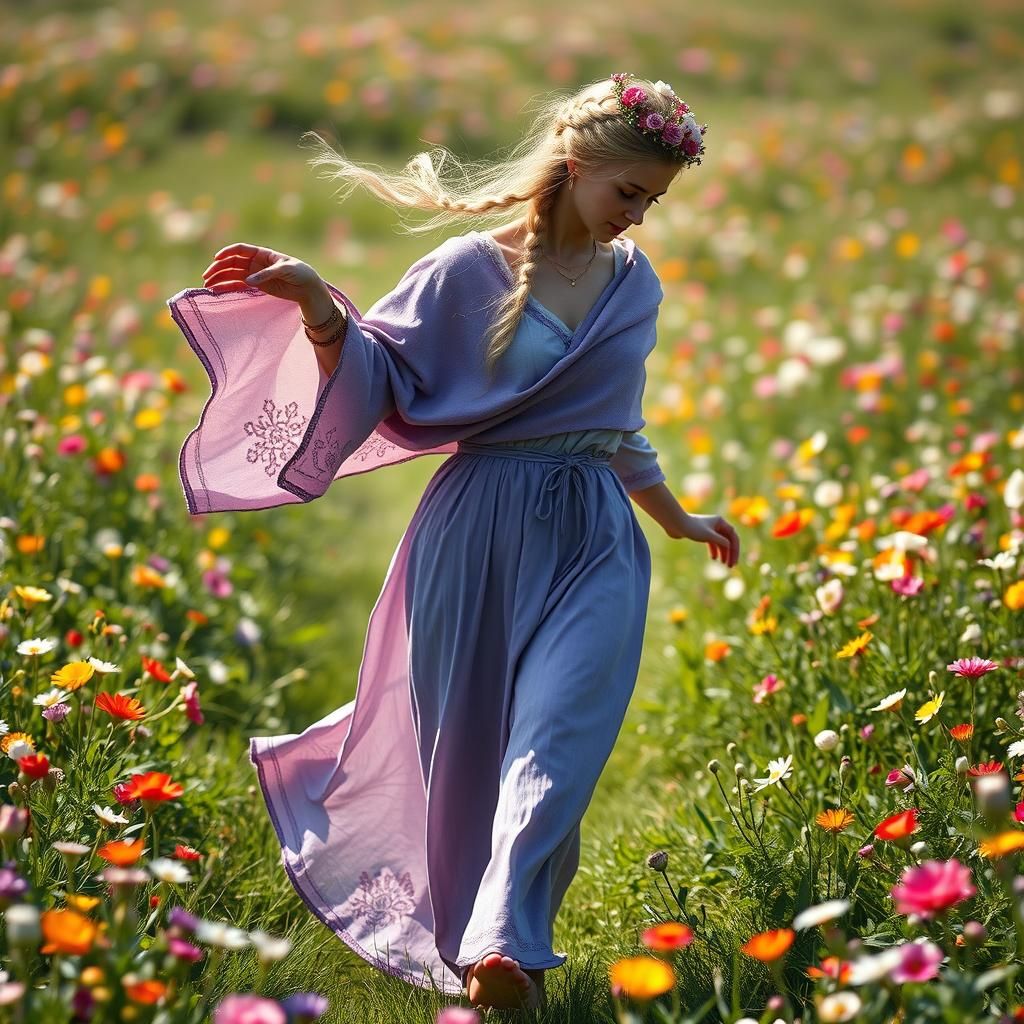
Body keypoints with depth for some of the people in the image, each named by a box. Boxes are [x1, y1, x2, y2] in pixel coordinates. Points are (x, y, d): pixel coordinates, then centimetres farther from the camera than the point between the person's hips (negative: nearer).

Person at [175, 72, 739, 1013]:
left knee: (556, 736, -14)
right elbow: (378, 378, -4)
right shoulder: (472, 270, -4)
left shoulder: (636, 284, 11)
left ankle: (506, 947, -21)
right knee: (469, 738, 6)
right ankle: (461, 933, 20)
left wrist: (675, 518, 33)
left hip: (594, 542, 3)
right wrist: (318, 307, -22)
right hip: (482, 532, -2)